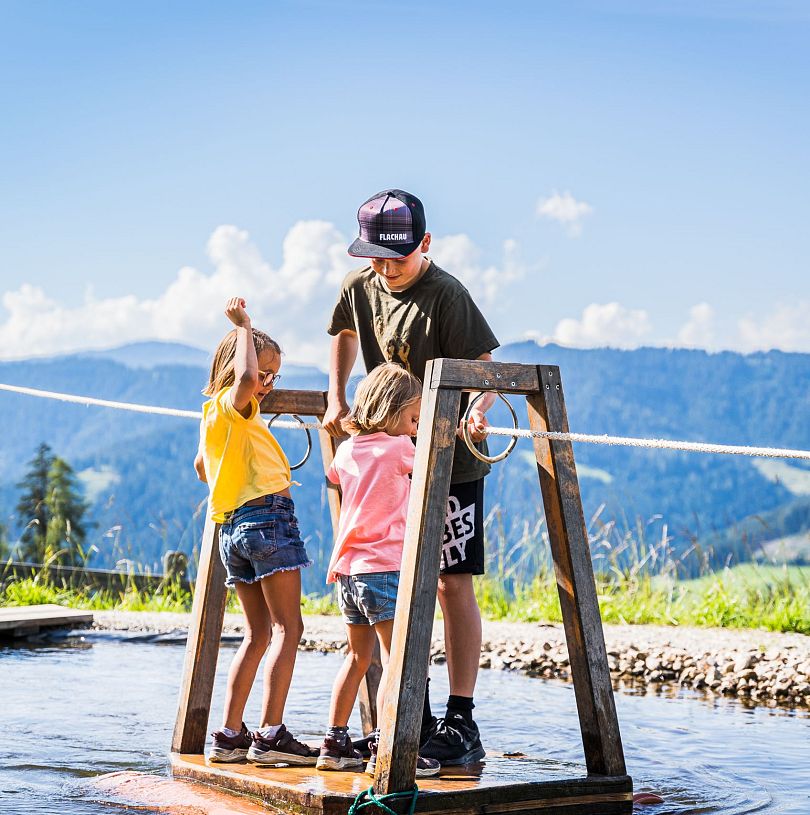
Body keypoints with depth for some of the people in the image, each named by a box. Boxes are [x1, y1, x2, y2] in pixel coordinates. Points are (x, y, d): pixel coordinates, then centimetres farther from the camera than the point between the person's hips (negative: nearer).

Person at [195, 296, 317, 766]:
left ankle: (230, 735, 9)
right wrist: (244, 327, -18)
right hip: (268, 517, -9)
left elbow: (201, 466, 37)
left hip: (232, 526, 9)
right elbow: (245, 378, -30)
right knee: (288, 627, -8)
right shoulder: (233, 406, -6)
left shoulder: (214, 417, 21)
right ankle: (272, 735, -13)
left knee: (258, 633, 12)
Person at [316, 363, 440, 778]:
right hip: (384, 569, -8)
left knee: (357, 657, 18)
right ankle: (386, 751, -11)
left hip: (347, 570, 8)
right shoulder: (399, 448, -7)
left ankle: (334, 744, 21)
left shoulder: (346, 451, 12)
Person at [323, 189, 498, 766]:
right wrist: (336, 398, 11)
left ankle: (462, 723, -4)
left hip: (451, 461, -6)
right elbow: (346, 334, 24)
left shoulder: (446, 295, -16)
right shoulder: (359, 288, 3)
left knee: (452, 583, -7)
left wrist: (477, 413, -38)